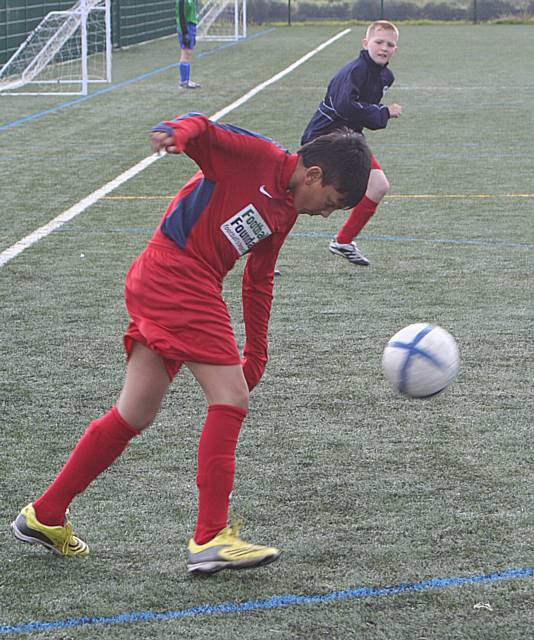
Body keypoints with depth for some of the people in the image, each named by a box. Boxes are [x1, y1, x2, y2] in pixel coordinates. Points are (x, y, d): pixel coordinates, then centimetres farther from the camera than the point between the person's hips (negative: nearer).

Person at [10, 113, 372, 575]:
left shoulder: (285, 214, 18)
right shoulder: (257, 156, -6)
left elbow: (258, 283, 26)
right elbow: (203, 130, -20)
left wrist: (255, 356, 28)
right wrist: (178, 132, -44)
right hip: (177, 274, -10)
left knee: (135, 417, 13)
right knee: (231, 400, -11)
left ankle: (45, 516, 21)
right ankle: (211, 539, -11)